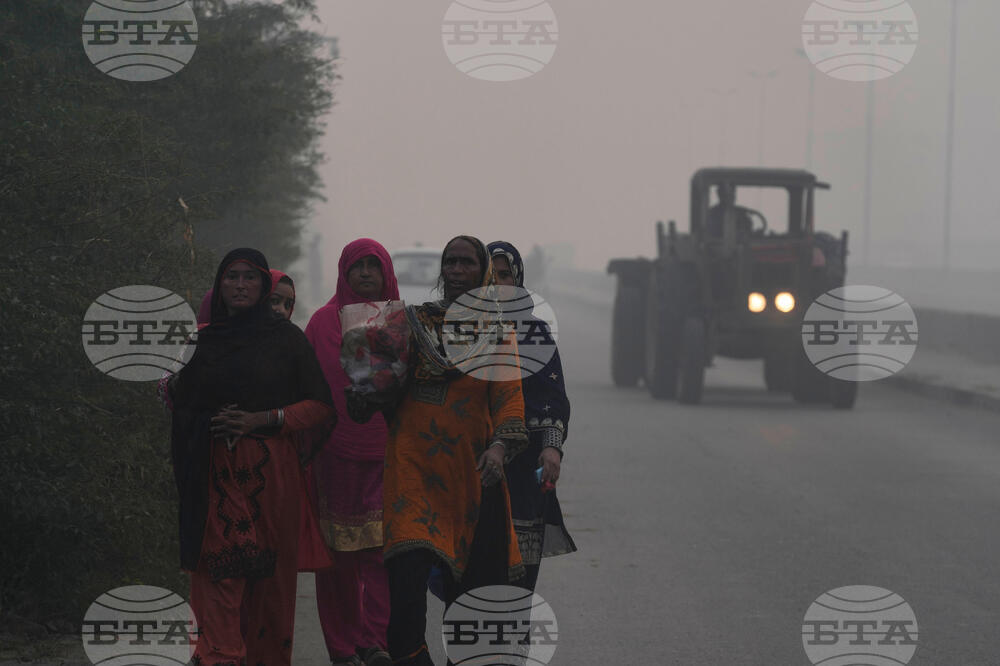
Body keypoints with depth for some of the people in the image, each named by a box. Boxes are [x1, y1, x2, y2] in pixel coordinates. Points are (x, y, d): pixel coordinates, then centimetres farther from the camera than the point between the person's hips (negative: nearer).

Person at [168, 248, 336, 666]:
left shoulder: (286, 337, 7)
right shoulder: (202, 339, 14)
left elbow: (321, 407, 3)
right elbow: (181, 404, 20)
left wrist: (263, 419, -9)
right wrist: (212, 423, -1)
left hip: (271, 471, -1)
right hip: (215, 471, 1)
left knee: (270, 569, -5)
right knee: (219, 569, -10)